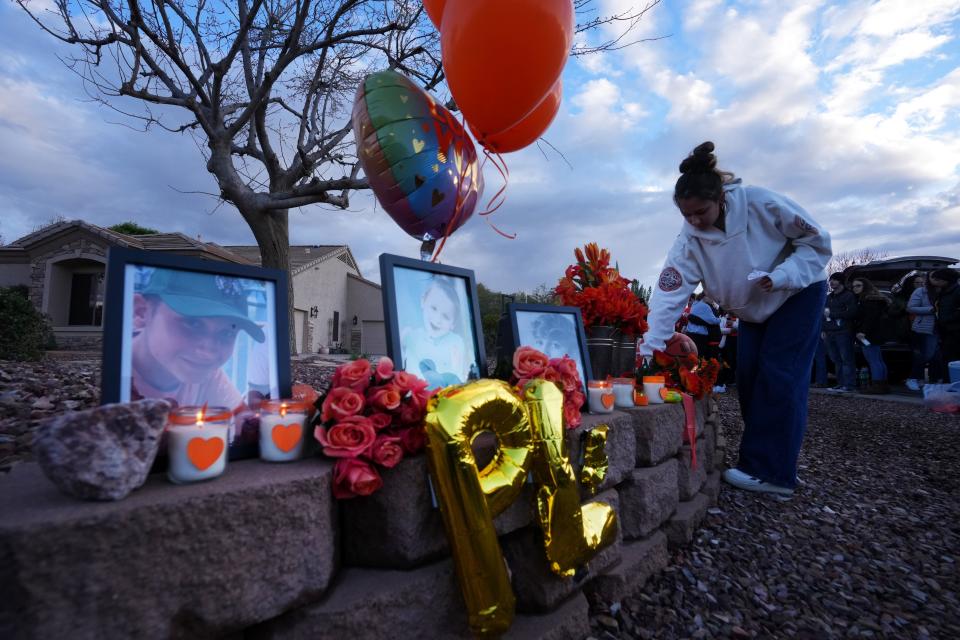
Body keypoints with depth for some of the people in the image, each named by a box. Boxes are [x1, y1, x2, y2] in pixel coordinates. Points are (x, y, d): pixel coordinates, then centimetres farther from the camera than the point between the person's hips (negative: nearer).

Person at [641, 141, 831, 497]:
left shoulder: (761, 203, -30)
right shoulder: (690, 239, -21)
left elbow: (817, 241, -18)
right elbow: (669, 291, -29)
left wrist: (781, 276, -34)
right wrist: (649, 346, -37)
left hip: (798, 293, -4)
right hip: (753, 309, 4)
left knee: (778, 378, -12)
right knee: (748, 380, 1)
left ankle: (771, 471, -5)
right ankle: (759, 459, 16)